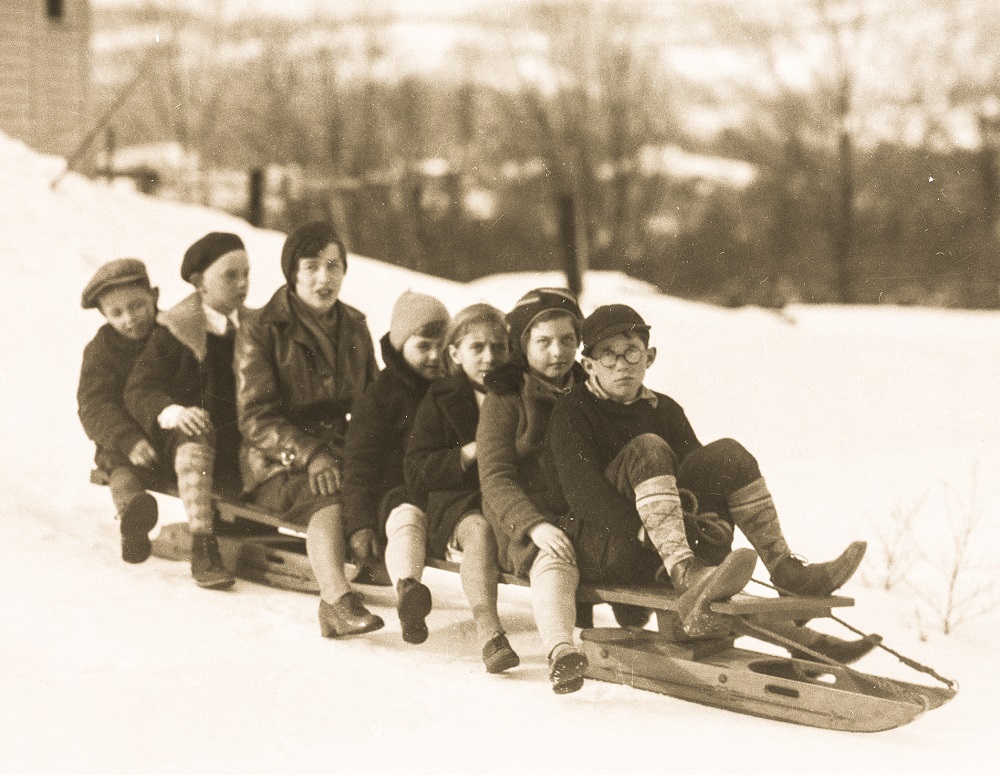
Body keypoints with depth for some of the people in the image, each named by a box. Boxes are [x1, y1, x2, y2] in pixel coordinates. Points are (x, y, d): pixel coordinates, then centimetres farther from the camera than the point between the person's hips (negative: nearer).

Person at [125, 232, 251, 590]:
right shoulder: (173, 332, 2)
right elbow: (139, 389, -4)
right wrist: (173, 412, -25)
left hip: (242, 439, 3)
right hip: (190, 429, -3)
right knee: (196, 436, -39)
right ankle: (202, 547, -41)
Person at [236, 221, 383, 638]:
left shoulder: (354, 327, 13)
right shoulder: (261, 330, -2)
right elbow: (256, 418, -8)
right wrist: (308, 455, -25)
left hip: (339, 451, 6)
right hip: (278, 464, -6)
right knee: (331, 499, -38)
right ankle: (337, 602, -53)